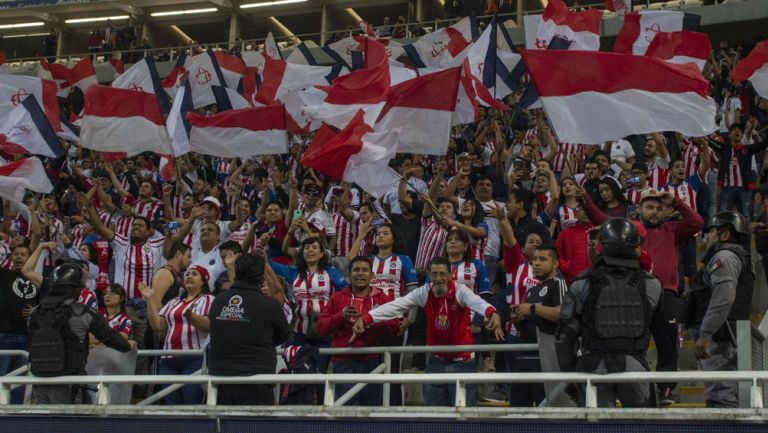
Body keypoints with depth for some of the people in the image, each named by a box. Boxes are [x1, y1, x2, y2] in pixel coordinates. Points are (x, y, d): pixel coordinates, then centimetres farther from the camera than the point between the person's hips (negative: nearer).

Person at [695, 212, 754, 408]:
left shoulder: (724, 257, -8)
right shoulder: (742, 258, 25)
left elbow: (723, 298, -21)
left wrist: (705, 334, -24)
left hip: (720, 337, -11)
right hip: (736, 336, 11)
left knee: (720, 395, -15)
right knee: (729, 394, 12)